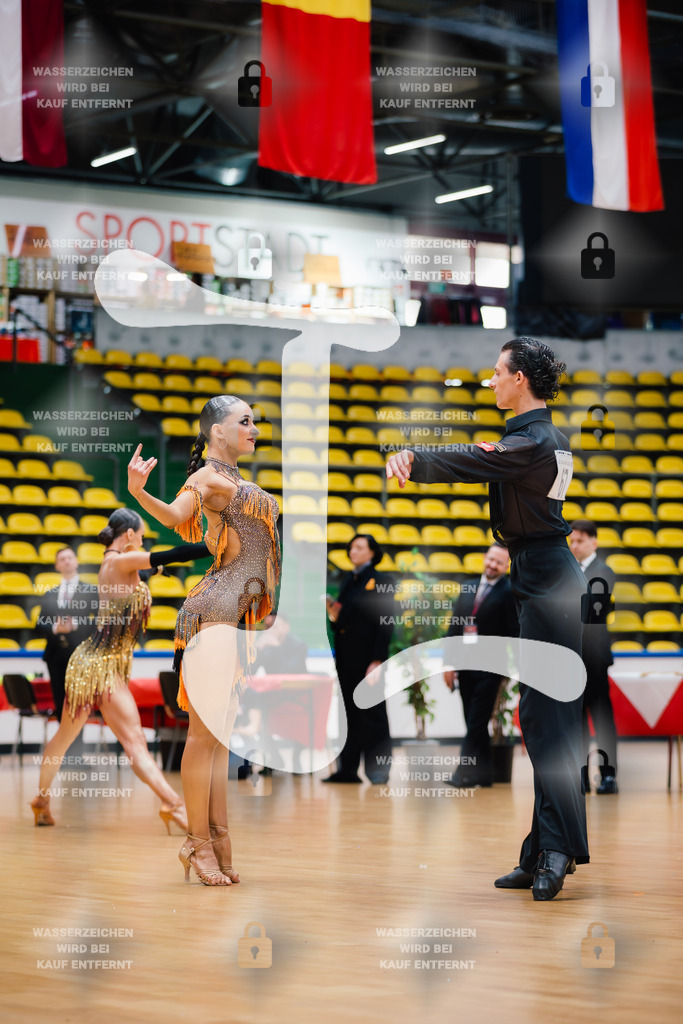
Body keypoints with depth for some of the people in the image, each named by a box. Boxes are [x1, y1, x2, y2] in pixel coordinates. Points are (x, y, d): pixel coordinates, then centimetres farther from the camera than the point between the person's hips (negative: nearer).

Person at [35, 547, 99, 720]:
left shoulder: (92, 590, 8)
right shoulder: (50, 594, 18)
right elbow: (40, 626, 11)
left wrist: (75, 625, -15)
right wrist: (55, 629, -9)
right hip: (56, 656, 4)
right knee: (61, 707, 3)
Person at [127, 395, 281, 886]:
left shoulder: (239, 483, 21)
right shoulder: (207, 476, -6)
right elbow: (176, 515, -25)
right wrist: (139, 493, -42)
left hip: (241, 615, 9)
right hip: (216, 610, -9)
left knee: (219, 734, 9)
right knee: (207, 730, -9)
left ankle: (218, 840, 11)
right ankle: (198, 841, -7)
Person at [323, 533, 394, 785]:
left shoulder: (377, 581, -5)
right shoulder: (348, 582, 17)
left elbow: (385, 623, -11)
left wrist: (378, 660, -17)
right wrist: (334, 615, -3)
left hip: (368, 656, -7)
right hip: (346, 658, 7)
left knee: (372, 712, -4)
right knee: (350, 712, 8)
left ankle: (378, 770, 0)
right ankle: (348, 768, 11)